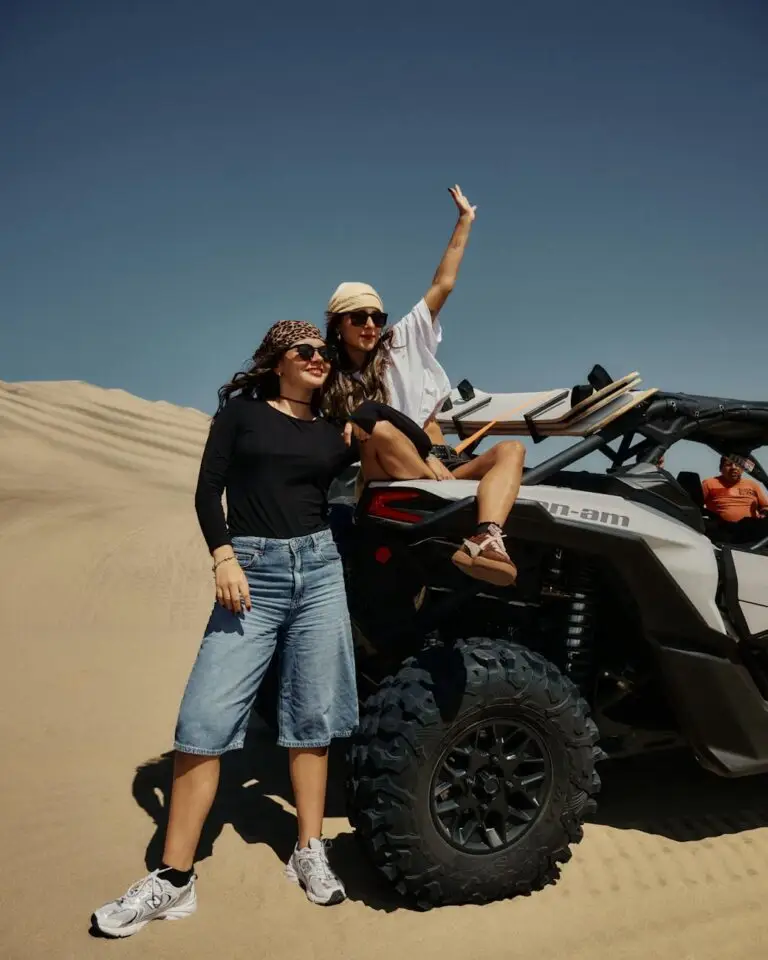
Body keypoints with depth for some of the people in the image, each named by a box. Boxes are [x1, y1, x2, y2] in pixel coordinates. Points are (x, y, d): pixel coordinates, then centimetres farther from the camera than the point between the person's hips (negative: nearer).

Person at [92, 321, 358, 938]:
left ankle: (310, 854, 22)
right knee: (206, 717, -7)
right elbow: (208, 491, 0)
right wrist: (224, 556, -12)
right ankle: (174, 879, 6)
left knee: (312, 717, 7)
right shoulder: (241, 411, 7)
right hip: (252, 572, -3)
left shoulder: (334, 434, 14)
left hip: (320, 569, 3)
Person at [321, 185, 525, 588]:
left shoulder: (402, 341, 12)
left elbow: (443, 285, 10)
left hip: (442, 461, 3)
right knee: (380, 427, -33)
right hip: (388, 477, -3)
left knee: (511, 449, -22)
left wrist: (464, 221, 9)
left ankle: (484, 539, -50)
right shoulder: (331, 381, 11)